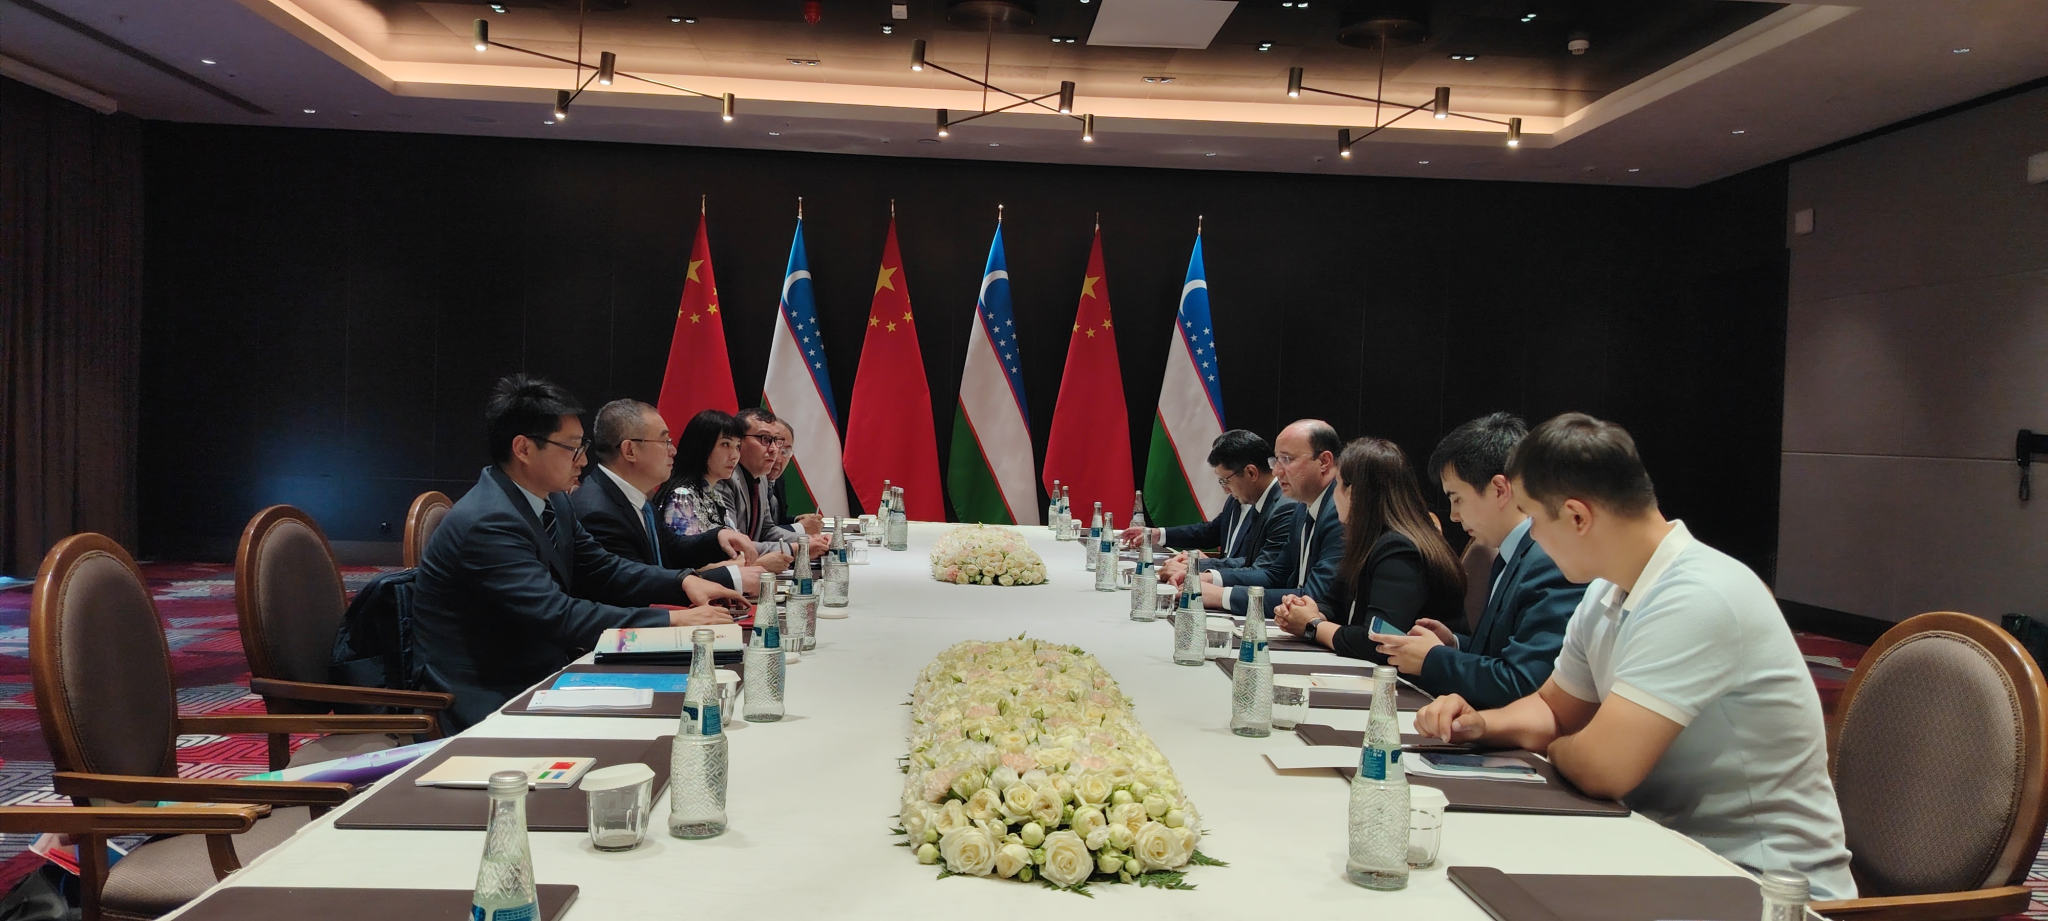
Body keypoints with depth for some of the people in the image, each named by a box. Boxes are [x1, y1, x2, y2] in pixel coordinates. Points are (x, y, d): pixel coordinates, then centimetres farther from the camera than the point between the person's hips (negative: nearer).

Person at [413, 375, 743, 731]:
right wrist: (672, 621, -28)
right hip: (487, 701, -8)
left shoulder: (553, 502, 5)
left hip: (540, 675, 8)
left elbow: (602, 569, 12)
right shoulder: (488, 524, -24)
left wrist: (684, 582, -5)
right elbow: (557, 615, -29)